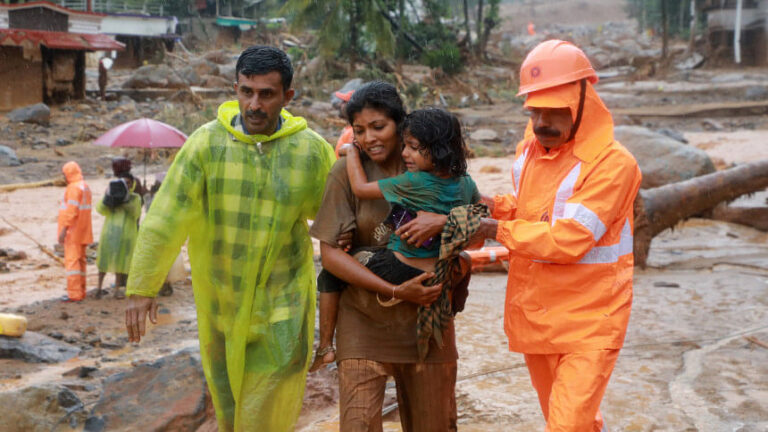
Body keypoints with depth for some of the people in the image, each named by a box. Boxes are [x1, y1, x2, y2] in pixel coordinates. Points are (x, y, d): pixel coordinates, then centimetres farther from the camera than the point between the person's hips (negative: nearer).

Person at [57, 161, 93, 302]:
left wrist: (64, 229, -21)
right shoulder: (85, 187, 16)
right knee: (80, 260, 12)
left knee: (72, 260, -9)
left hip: (73, 231, -10)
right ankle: (81, 292, 17)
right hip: (82, 232, 10)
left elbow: (72, 210, -21)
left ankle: (74, 293, -11)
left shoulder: (74, 188, -14)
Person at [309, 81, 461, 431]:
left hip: (427, 319, 2)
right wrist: (395, 292, -17)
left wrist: (445, 221, -23)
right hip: (364, 321, -2)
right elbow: (330, 254, -10)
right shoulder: (347, 172, -5)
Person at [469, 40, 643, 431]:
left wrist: (496, 230, -16)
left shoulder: (612, 163, -19)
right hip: (535, 317, 7)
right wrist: (494, 206, 1)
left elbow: (567, 240, -25)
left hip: (588, 322, -7)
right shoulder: (529, 150, 5)